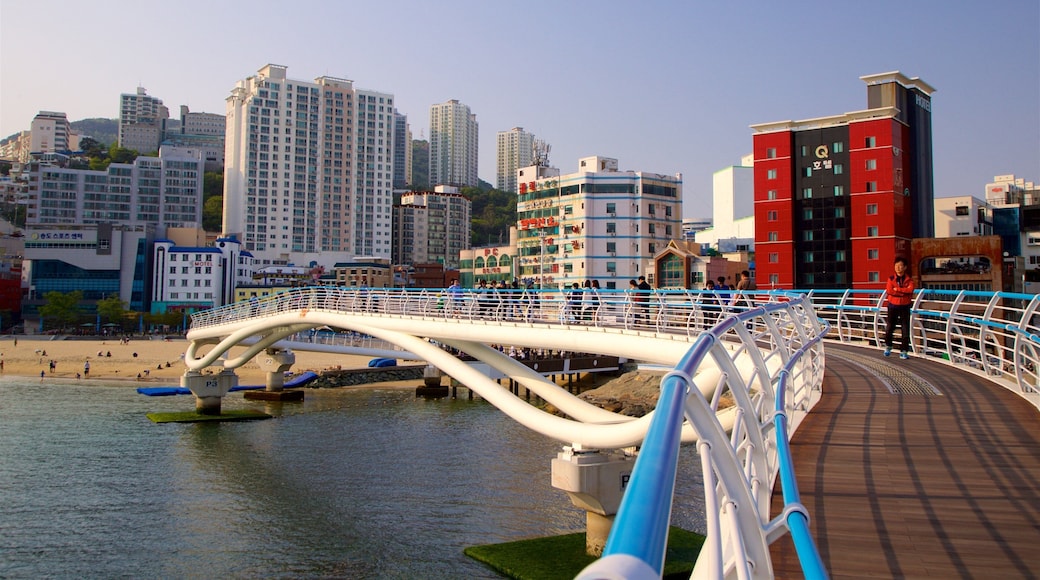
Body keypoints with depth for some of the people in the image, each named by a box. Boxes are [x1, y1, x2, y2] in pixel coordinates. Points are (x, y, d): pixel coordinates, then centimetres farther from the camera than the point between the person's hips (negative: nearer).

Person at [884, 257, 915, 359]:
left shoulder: (909, 279, 0)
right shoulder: (891, 278, 2)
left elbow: (910, 289, -19)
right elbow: (889, 290, -14)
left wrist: (897, 289, -18)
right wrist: (903, 292, -16)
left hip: (904, 307, -1)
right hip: (893, 306, 1)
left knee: (905, 330, -2)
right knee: (889, 328, 6)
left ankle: (904, 351, 4)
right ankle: (888, 346, 28)